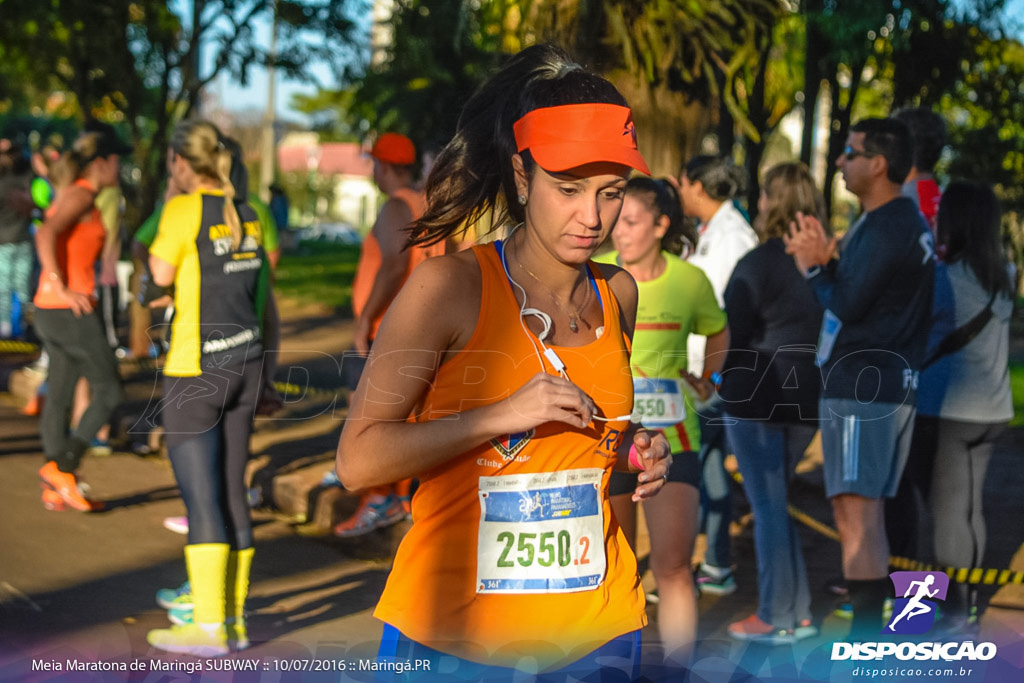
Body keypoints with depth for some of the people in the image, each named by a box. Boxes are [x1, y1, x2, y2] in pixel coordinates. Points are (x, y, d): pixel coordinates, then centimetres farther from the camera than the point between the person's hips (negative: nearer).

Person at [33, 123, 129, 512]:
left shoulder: (69, 195, 17)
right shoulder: (82, 195, -11)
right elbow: (45, 234, -25)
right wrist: (63, 289, -24)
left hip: (49, 309, 9)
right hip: (71, 312, -9)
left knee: (59, 396, 10)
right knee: (110, 392, -1)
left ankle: (55, 489, 13)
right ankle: (61, 467, -5)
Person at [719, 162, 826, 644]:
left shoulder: (756, 265, -13)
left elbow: (734, 335, -9)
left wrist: (723, 383, 5)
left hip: (759, 398, -7)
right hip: (808, 398, 7)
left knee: (767, 505, 0)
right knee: (777, 501, 18)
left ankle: (775, 619, 6)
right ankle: (797, 612, 21)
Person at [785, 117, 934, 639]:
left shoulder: (885, 228, -15)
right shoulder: (909, 221, 18)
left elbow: (847, 305, -17)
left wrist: (816, 265, -1)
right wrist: (822, 262, 3)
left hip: (861, 384, -11)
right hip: (891, 382, 11)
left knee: (856, 515, -11)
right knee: (865, 515, 17)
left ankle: (865, 647, -12)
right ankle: (871, 625, 24)